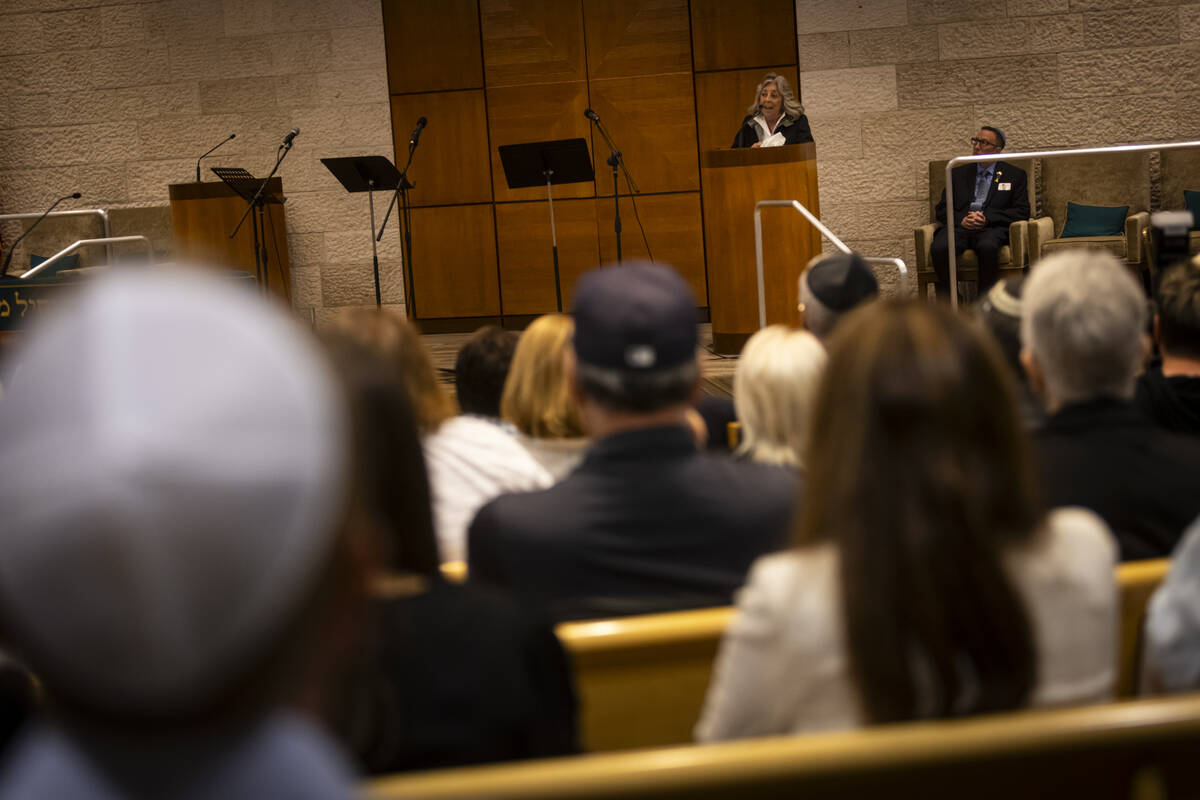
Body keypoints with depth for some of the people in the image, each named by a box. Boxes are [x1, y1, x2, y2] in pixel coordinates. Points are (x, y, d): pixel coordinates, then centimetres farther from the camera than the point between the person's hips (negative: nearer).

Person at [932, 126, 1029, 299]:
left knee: (988, 247, -39)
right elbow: (941, 210, 17)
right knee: (939, 248, -33)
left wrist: (987, 218, -8)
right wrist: (961, 220, -5)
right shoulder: (958, 173, 24)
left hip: (991, 228, -2)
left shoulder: (1015, 175, 17)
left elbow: (1022, 212, 6)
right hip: (959, 227, 2)